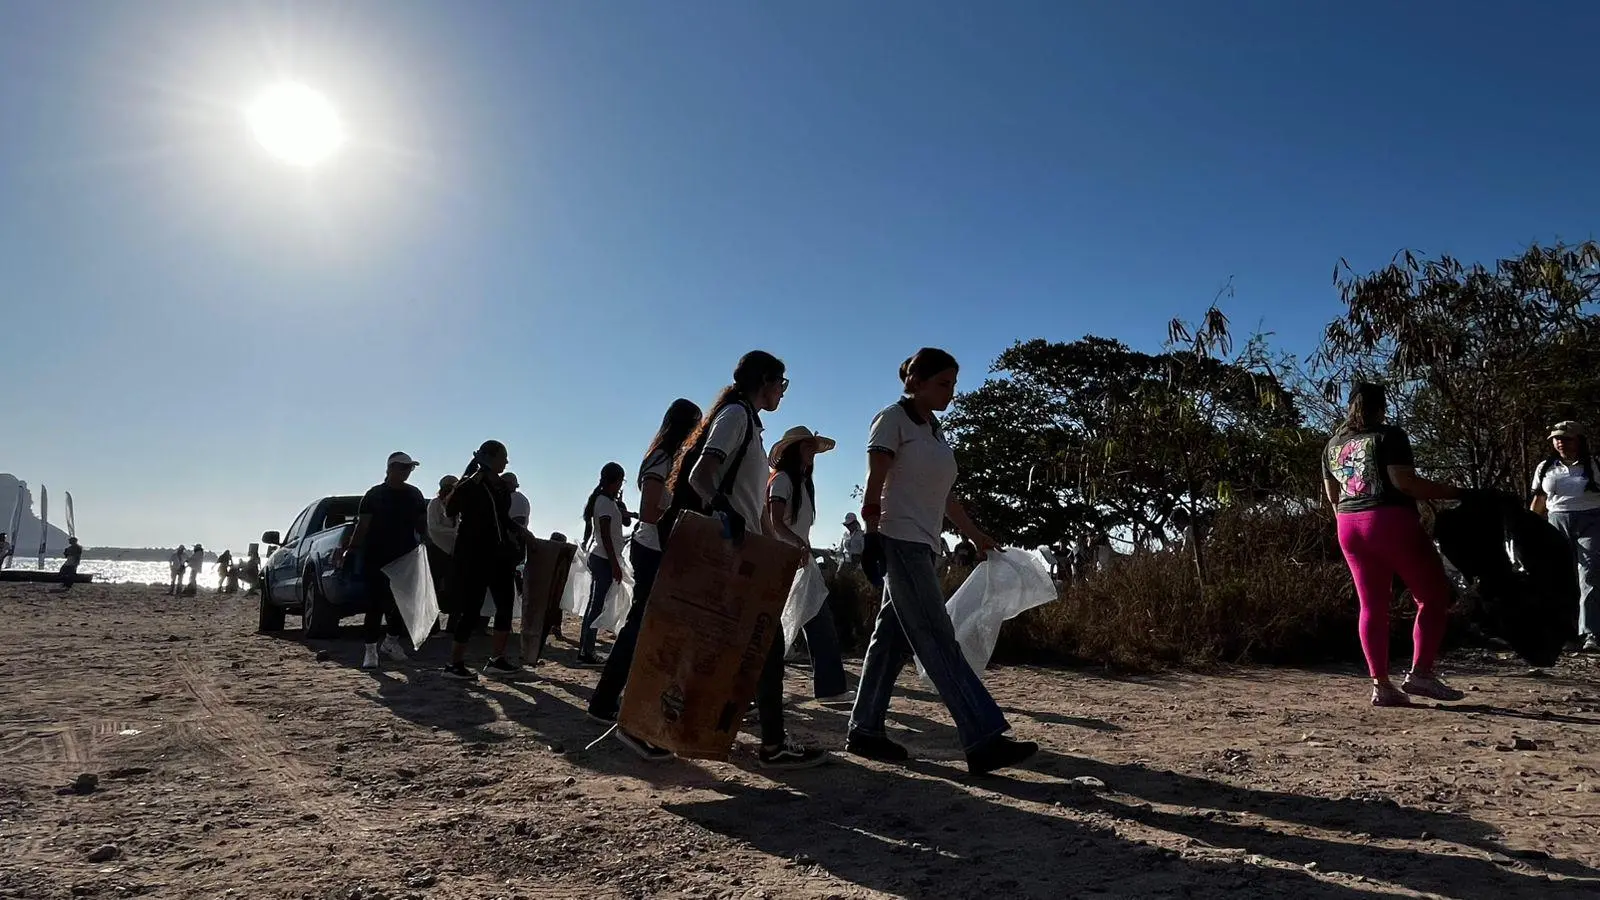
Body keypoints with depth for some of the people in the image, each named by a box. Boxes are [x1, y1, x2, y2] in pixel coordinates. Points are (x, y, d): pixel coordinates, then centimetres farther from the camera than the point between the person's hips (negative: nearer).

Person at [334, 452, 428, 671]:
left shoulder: (414, 494, 10)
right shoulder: (374, 494, -1)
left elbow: (422, 525, 14)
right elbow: (362, 526, -4)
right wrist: (348, 549, -15)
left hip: (405, 558, 4)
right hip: (376, 560, -4)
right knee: (375, 605, -3)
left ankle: (391, 642, 27)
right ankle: (370, 650, 4)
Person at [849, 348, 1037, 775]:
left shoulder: (935, 431, 21)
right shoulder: (893, 419, -4)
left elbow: (945, 496, 26)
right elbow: (874, 483, -11)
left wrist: (974, 534, 28)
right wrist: (872, 533, -19)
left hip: (922, 546, 9)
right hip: (900, 541, -9)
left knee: (893, 639, 8)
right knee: (938, 641, -11)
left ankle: (864, 731, 15)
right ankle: (984, 740, -13)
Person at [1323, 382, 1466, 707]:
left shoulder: (1333, 444, 15)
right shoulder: (1389, 436, -4)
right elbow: (1405, 482, -15)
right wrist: (1452, 492, -8)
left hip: (1350, 528, 6)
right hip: (1391, 523, -6)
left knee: (1372, 606, 7)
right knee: (1434, 595, 7)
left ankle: (1381, 684, 3)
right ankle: (1420, 672, -1)